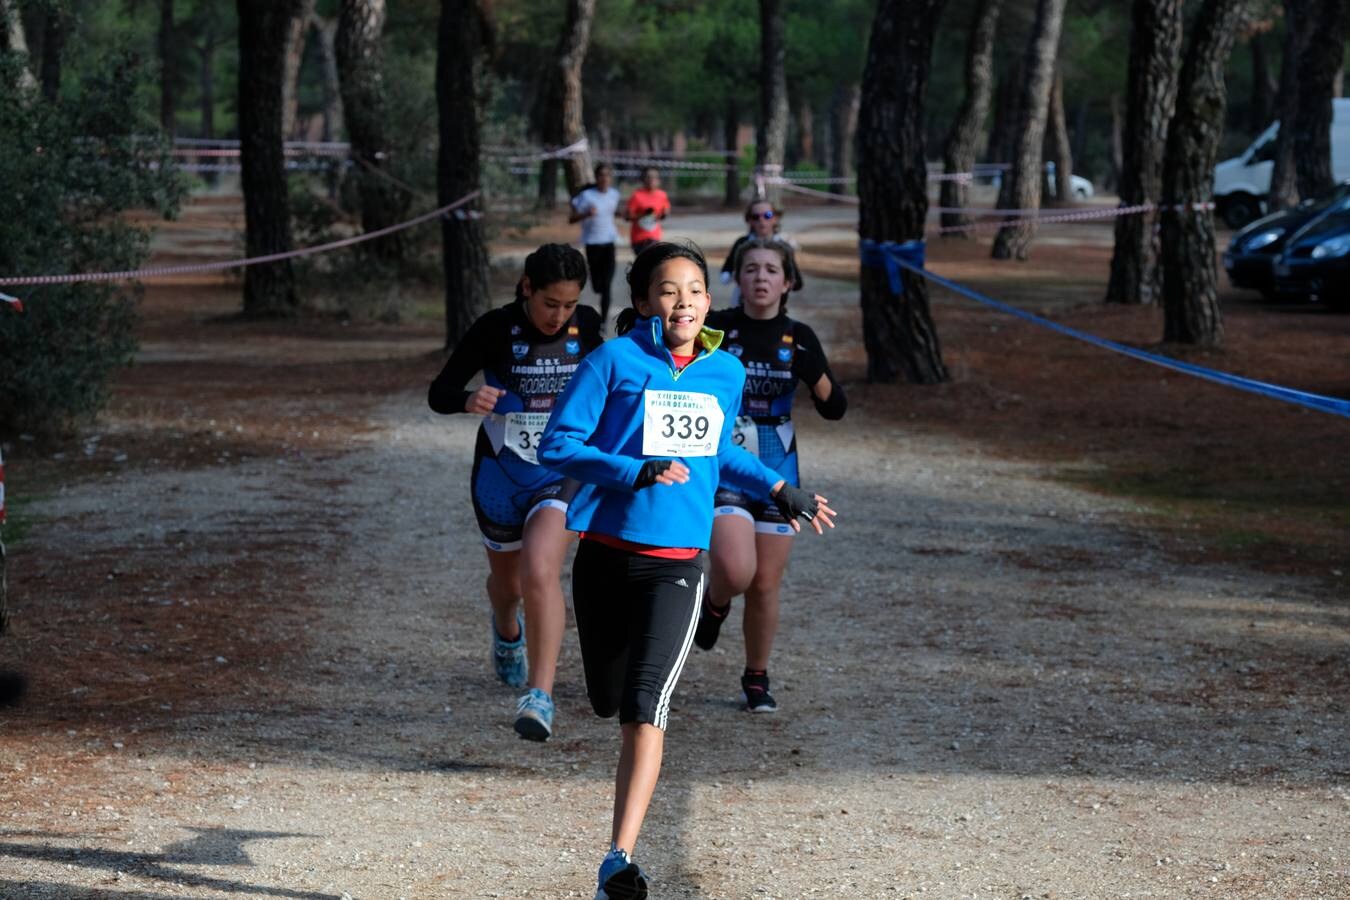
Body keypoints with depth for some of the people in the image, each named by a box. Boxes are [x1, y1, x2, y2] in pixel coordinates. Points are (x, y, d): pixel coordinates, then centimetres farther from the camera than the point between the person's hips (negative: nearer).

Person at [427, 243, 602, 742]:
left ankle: (540, 697, -24)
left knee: (540, 571, -25)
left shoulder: (586, 325, -6)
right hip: (500, 476, 1)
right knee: (506, 581, 21)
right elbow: (438, 392, -12)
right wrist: (469, 399, -33)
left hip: (563, 474, -1)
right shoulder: (495, 329, -14)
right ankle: (507, 631, 60)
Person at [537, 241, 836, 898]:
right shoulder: (615, 362, -4)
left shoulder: (725, 372, 9)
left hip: (678, 562, 1)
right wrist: (635, 472, -19)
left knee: (645, 706, -16)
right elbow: (557, 445, -9)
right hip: (607, 555, -1)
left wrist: (777, 489, 21)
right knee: (611, 702, 12)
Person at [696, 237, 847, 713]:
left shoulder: (798, 338, 1)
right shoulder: (716, 329, -6)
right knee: (735, 570, -22)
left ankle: (757, 679, 24)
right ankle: (715, 604, 14)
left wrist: (814, 373, -17)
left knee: (765, 585, 5)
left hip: (777, 470, 3)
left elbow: (835, 408, 1)